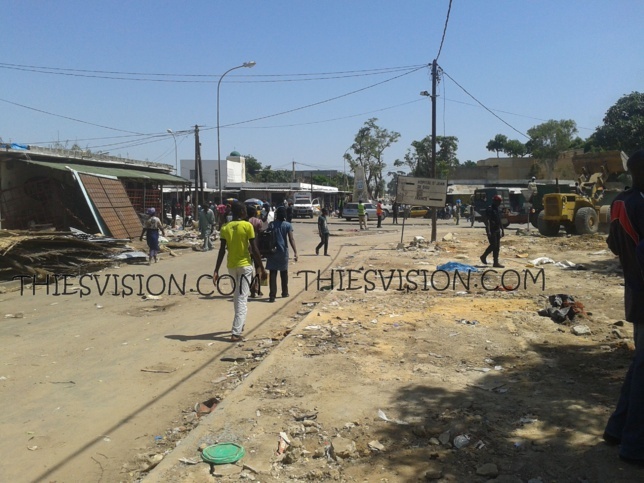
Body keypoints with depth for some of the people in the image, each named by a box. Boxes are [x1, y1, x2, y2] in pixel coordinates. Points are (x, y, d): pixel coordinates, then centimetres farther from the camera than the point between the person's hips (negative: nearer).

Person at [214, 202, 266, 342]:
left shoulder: (225, 228, 1)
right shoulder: (247, 226, -10)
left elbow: (222, 250, -3)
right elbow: (254, 249, -11)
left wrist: (216, 270, -2)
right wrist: (262, 268, -5)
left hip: (231, 266, 5)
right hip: (245, 265, -5)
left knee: (236, 296, 22)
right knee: (242, 298, -5)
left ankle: (240, 324, 38)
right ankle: (236, 333, -13)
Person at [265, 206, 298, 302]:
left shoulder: (272, 224, 0)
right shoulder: (288, 225, -3)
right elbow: (291, 239, -11)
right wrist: (295, 252, -13)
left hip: (272, 251, 0)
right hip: (283, 251, 0)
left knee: (272, 274, -3)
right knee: (284, 272, 18)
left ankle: (272, 295, -11)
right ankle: (285, 292, 30)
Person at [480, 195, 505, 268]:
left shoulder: (497, 210, 16)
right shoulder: (489, 209, -11)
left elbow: (500, 221, 22)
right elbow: (487, 221, -20)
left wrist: (502, 230, 19)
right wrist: (488, 231, -27)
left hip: (497, 230, 9)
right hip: (492, 231, -9)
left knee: (497, 246, 6)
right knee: (493, 245, -10)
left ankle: (496, 262, 8)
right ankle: (484, 256, 9)